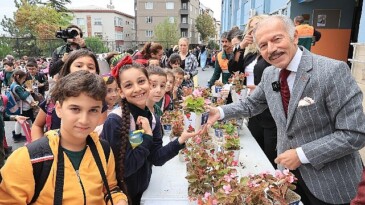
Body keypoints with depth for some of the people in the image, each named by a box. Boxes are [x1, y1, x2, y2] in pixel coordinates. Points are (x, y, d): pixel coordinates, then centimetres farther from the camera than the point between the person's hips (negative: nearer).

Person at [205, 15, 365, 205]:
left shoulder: (333, 71, -23)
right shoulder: (269, 74, -4)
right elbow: (251, 104, 10)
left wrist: (301, 154, -23)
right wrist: (221, 111, -5)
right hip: (288, 170, 5)